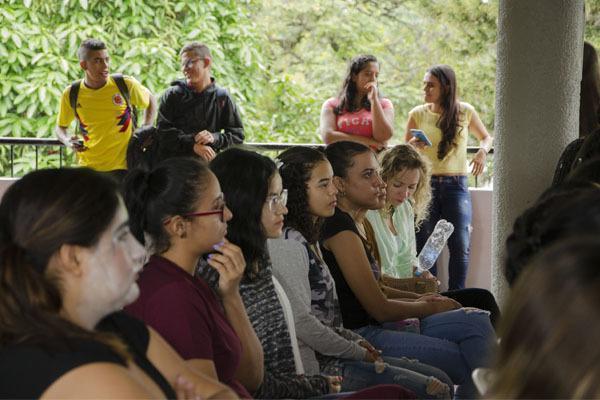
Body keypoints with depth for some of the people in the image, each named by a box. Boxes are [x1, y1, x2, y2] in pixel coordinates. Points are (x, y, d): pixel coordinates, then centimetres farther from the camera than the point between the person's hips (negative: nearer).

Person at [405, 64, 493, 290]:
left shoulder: (465, 112, 3)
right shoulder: (417, 114, 4)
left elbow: (486, 137, 19)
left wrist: (482, 152, -3)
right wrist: (412, 146, -13)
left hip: (456, 185, 0)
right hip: (425, 185, 1)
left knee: (460, 245, -9)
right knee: (425, 245, -1)